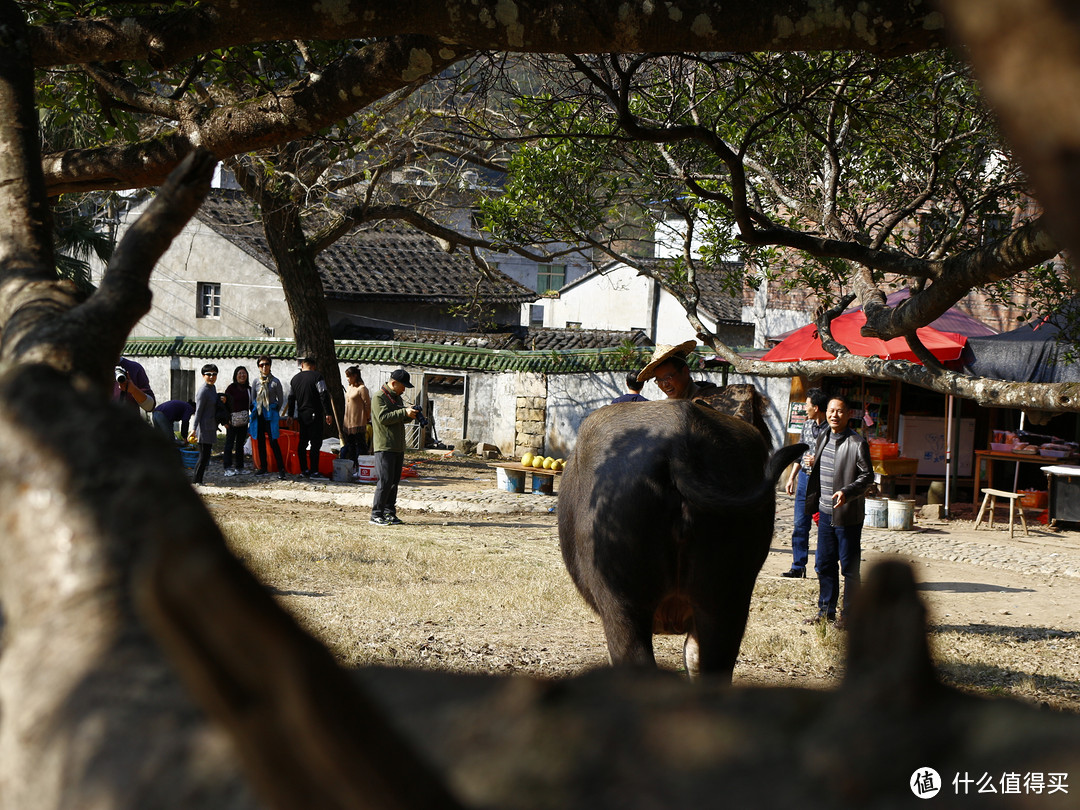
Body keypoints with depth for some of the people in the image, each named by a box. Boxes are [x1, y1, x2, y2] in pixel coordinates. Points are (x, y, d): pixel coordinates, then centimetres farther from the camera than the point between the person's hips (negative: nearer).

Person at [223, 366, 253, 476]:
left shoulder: (248, 389, 10)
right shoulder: (231, 388, -5)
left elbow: (251, 405, 16)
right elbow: (225, 404, -7)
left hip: (244, 421, 5)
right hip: (232, 420, -5)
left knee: (240, 444, 10)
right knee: (230, 443, -3)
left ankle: (239, 467, 15)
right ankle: (228, 468, -3)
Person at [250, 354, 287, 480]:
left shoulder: (275, 382, -2)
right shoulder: (256, 382, 8)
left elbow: (280, 399, 5)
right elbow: (252, 399, 16)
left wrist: (274, 411, 3)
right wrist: (253, 413, 10)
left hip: (270, 414, -4)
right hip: (258, 414, 4)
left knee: (273, 441, -11)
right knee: (261, 441, 7)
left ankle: (281, 468, -8)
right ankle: (263, 467, 16)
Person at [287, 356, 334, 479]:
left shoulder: (294, 379, 12)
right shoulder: (317, 377, -7)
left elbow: (291, 398, 19)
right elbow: (324, 396, -13)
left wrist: (290, 415, 27)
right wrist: (328, 413, -12)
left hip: (301, 415, 6)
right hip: (314, 415, -6)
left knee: (302, 442, 13)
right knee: (315, 443, -5)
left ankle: (304, 469, 14)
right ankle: (313, 471, -9)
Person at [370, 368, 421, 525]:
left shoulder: (397, 398, 19)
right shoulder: (379, 397, -8)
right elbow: (384, 418, -19)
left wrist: (410, 415, 5)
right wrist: (404, 413, -20)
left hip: (398, 446, 9)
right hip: (384, 446, -9)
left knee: (394, 481, 9)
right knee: (385, 480, -12)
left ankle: (389, 512, 15)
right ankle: (376, 514, -8)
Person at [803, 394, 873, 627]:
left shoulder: (857, 444, -12)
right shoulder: (823, 439, 11)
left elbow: (867, 476, -13)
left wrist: (847, 492, -27)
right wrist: (814, 506, 18)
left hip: (847, 515, -7)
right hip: (825, 513, 7)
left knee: (849, 567, 1)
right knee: (824, 565, 12)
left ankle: (849, 614, 9)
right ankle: (826, 611, 22)